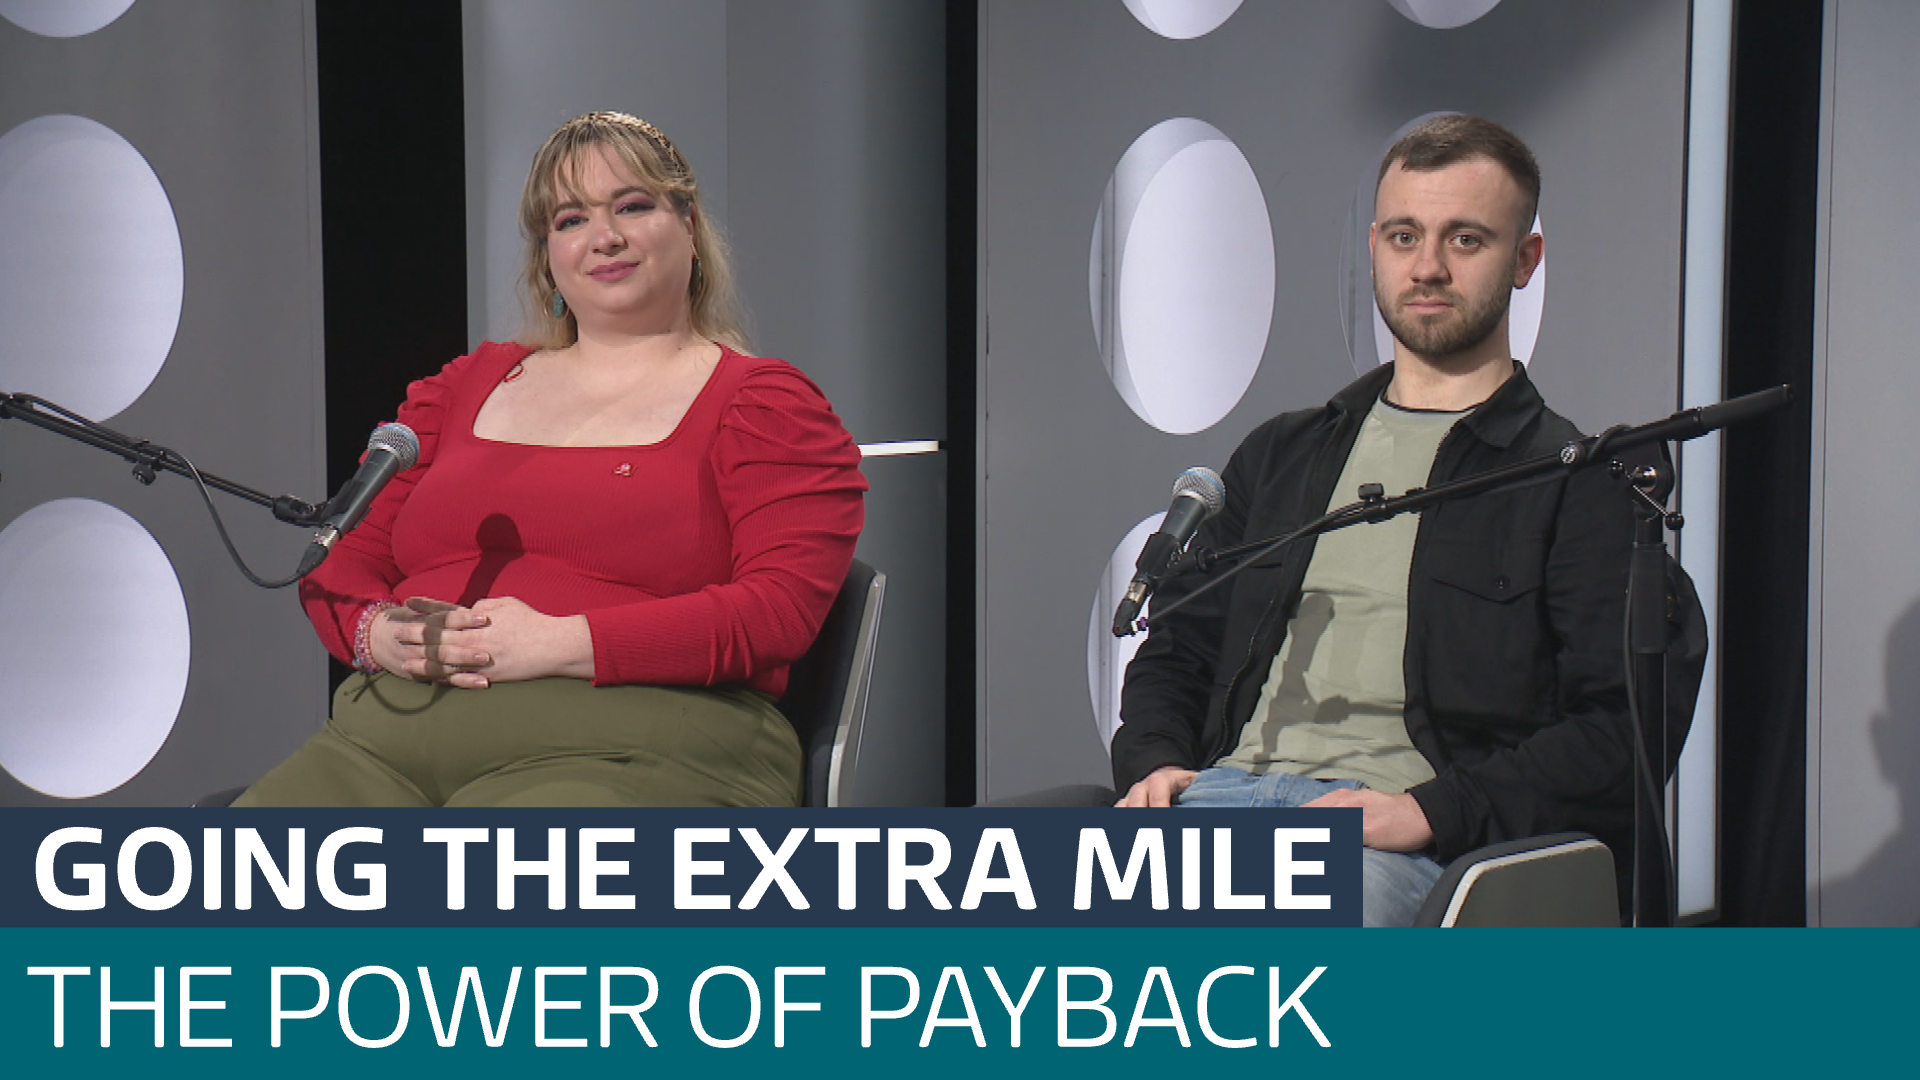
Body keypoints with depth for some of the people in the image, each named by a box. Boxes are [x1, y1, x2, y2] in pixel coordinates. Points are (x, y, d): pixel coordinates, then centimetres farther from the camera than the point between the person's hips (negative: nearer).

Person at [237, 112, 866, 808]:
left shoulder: (763, 404, 10)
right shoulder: (466, 385, 25)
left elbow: (782, 606, -5)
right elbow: (340, 560, 23)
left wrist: (561, 644, -14)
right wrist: (381, 634, -2)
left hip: (621, 752, -4)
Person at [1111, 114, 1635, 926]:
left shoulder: (1576, 484, 9)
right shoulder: (1280, 455, 27)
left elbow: (1619, 732, -1)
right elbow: (1176, 651, 28)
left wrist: (1433, 809, -15)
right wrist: (1152, 762, 5)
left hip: (1391, 824, -4)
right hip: (1227, 786, 5)